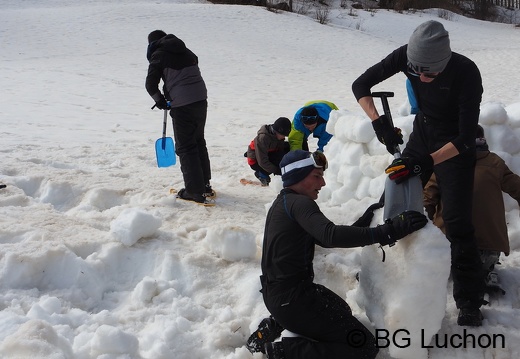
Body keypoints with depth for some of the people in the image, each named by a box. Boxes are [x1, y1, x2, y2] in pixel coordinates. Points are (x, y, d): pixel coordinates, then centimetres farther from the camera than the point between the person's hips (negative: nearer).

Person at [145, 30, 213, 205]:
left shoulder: (159, 55, 0)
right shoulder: (185, 51, 18)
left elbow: (151, 84, -4)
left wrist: (160, 101, 14)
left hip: (182, 105, -7)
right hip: (201, 99, 7)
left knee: (185, 146, 2)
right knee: (199, 142, 19)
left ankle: (195, 191, 3)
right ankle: (205, 185, 28)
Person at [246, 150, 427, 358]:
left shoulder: (284, 202, 14)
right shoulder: (299, 203, -18)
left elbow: (323, 238, 15)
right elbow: (331, 236, -35)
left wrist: (363, 223, 5)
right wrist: (388, 231, -36)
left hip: (278, 291, 10)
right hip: (291, 297, -10)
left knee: (341, 312, 33)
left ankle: (276, 326, 15)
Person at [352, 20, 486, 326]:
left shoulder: (466, 73, -31)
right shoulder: (407, 56, -20)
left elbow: (467, 137, -29)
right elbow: (361, 86, -11)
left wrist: (427, 162, -39)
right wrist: (379, 123, -26)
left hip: (455, 147, -5)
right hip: (422, 134, 5)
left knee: (457, 223, -9)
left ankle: (470, 302, 0)